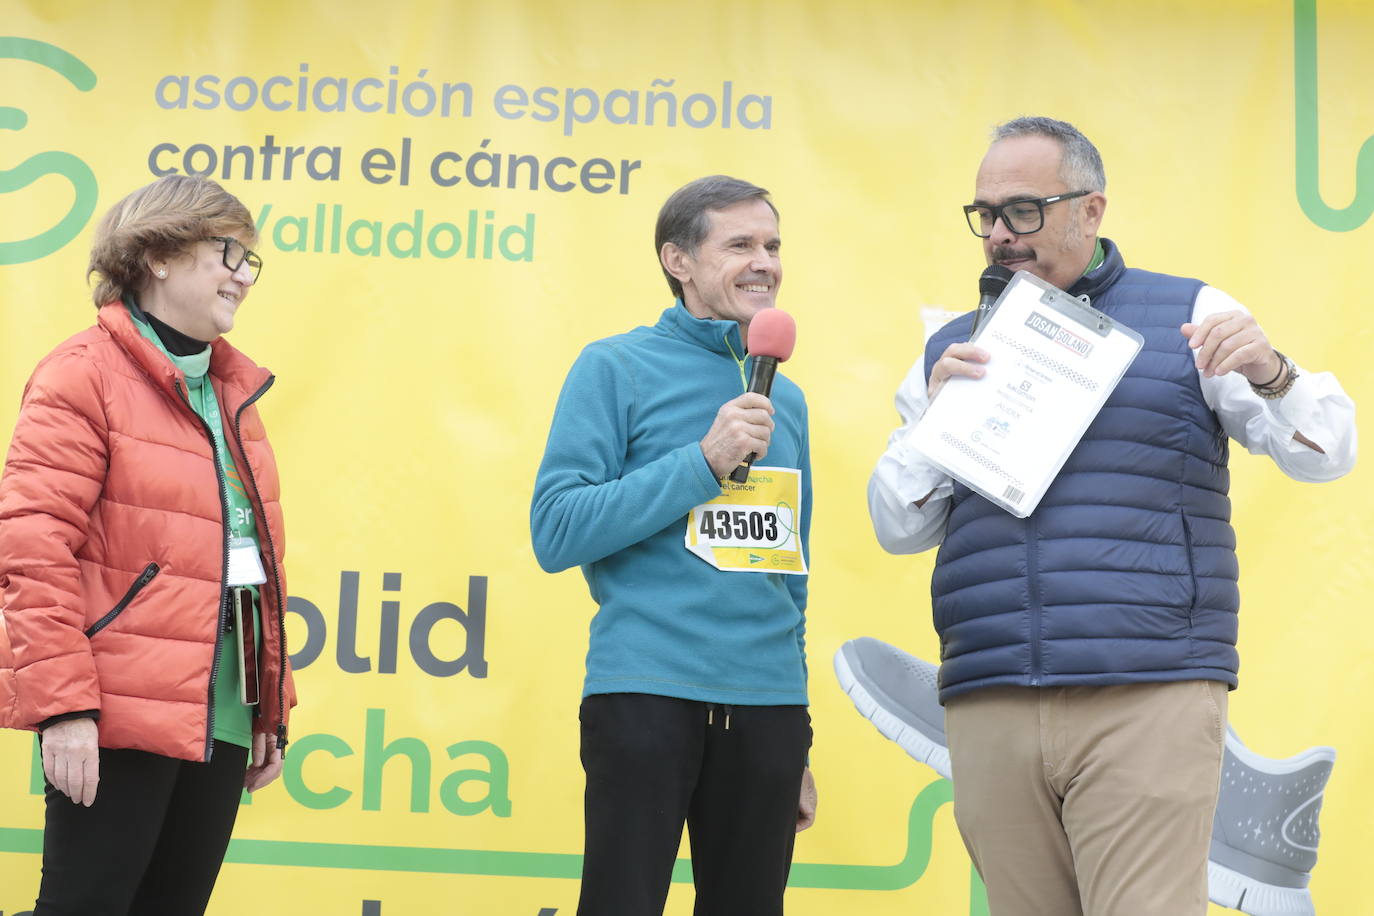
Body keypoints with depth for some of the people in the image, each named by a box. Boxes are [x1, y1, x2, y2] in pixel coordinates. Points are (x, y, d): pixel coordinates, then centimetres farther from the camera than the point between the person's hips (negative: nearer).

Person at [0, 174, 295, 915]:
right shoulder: (85, 375, -6)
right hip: (119, 716, -7)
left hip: (221, 721, 7)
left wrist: (273, 708, 17)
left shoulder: (232, 390, 17)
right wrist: (62, 700, -19)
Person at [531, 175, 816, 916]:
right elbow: (555, 532, -8)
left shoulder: (784, 397, 17)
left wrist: (798, 748, 18)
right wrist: (704, 460, -15)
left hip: (767, 706, 5)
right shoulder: (617, 368, 1)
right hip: (648, 695, -5)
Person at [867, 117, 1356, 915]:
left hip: (1148, 700, -3)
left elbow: (1324, 452, 4)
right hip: (989, 713, 3)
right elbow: (897, 528, 14)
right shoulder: (954, 351, 18)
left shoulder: (1187, 316, 9)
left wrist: (1270, 374, -16)